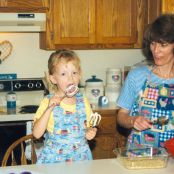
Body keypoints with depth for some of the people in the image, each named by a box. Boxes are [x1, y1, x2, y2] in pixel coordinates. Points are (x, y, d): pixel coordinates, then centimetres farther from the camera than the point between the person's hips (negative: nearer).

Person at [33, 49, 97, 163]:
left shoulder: (83, 101, 3)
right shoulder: (48, 102, -5)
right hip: (54, 159, -3)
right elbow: (37, 134, -12)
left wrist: (90, 133, -5)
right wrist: (49, 109, -19)